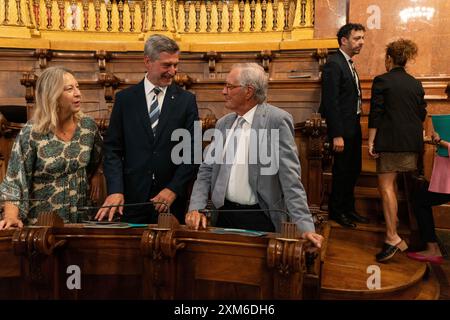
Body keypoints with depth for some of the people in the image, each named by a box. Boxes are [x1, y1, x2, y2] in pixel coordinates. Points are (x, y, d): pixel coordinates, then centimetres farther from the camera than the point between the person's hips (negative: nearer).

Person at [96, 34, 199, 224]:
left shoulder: (186, 100, 1)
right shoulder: (125, 98, 3)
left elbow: (193, 151, -2)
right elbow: (113, 149, 0)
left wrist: (174, 189, -10)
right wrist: (115, 190, -12)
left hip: (171, 200, 0)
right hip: (132, 199, 0)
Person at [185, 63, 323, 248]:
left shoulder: (277, 120, -12)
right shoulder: (223, 123, 7)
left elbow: (290, 178, -16)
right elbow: (206, 170, 9)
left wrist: (305, 226, -21)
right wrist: (196, 208, -4)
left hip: (260, 219, -5)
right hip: (224, 215, 6)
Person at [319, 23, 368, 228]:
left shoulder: (348, 64, 14)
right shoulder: (333, 64, -16)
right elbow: (331, 102, -21)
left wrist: (356, 126, 12)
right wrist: (337, 135, -23)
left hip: (353, 127, 9)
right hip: (343, 128, -9)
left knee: (353, 170, 17)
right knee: (341, 171, 3)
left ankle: (348, 209, 32)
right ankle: (336, 211, 21)